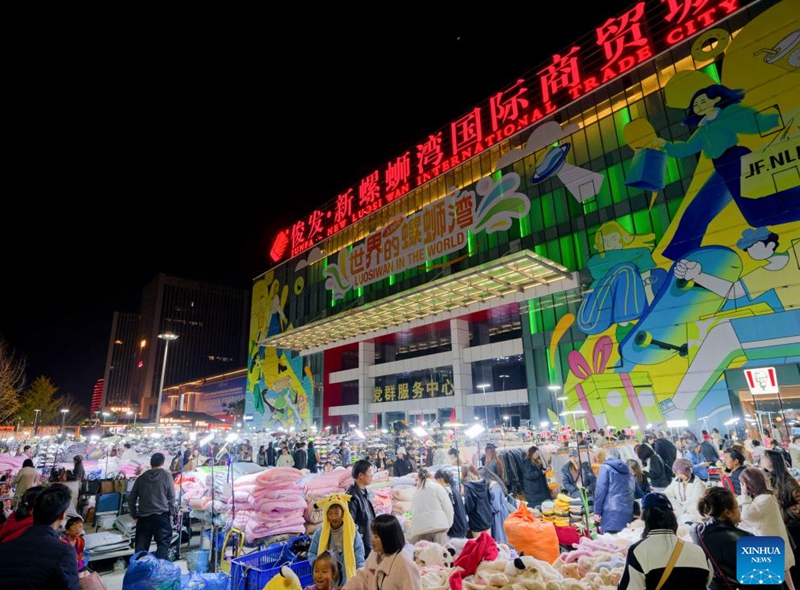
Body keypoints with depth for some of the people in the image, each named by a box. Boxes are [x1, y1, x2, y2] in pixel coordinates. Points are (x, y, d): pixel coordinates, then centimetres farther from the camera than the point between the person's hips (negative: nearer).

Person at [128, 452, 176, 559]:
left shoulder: (141, 477, 9)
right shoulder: (166, 475, -2)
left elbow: (131, 498, 11)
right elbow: (171, 497, -3)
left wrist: (134, 515, 20)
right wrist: (171, 512, 10)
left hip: (143, 516, 4)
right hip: (161, 515, -4)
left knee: (141, 546, 13)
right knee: (164, 542, 4)